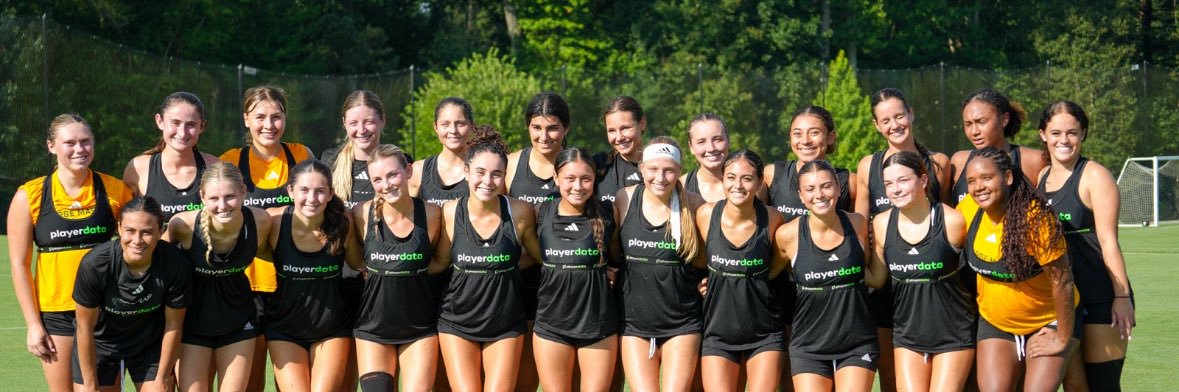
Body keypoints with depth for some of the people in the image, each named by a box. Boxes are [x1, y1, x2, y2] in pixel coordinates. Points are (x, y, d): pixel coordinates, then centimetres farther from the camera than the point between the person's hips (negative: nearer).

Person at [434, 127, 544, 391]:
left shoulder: (520, 212, -10)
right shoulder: (450, 212, -9)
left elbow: (540, 255, 6)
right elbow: (440, 262, 3)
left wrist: (513, 266, -4)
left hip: (506, 325, 0)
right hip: (458, 322, 0)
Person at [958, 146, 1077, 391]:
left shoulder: (1036, 218, -27)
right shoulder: (967, 209, -12)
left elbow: (1062, 281, -23)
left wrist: (1063, 339, -16)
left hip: (1047, 322, -4)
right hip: (995, 324, 4)